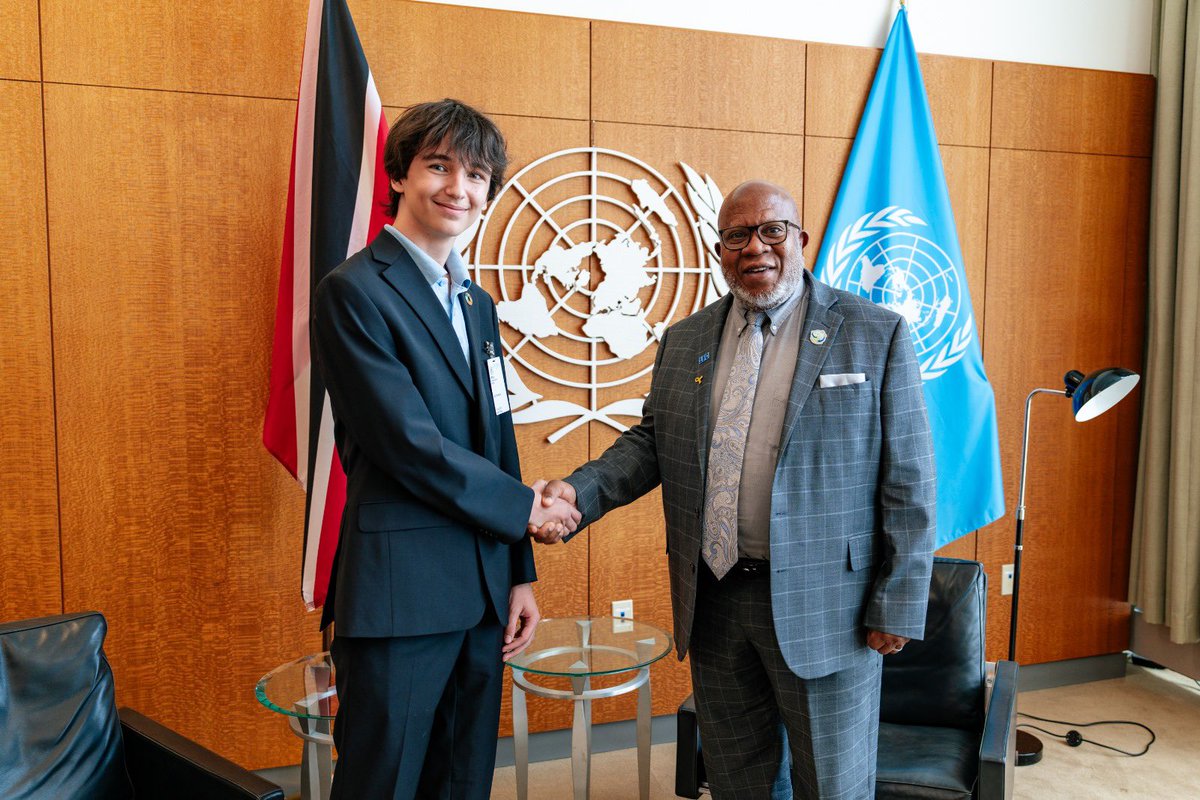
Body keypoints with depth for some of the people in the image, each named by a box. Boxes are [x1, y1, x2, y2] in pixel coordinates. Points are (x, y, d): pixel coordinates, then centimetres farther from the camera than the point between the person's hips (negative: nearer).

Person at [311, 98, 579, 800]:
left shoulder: (478, 303, 14)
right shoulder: (354, 292, -10)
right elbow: (410, 445, -17)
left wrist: (521, 576, 12)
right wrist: (524, 508, -5)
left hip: (482, 588, 7)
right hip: (399, 592, -7)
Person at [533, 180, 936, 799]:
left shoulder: (876, 335, -5)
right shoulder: (684, 342, 9)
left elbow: (907, 480, -6)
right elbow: (649, 443, 10)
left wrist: (897, 607, -9)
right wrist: (580, 491, -8)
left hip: (823, 606, -4)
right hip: (712, 602, 4)